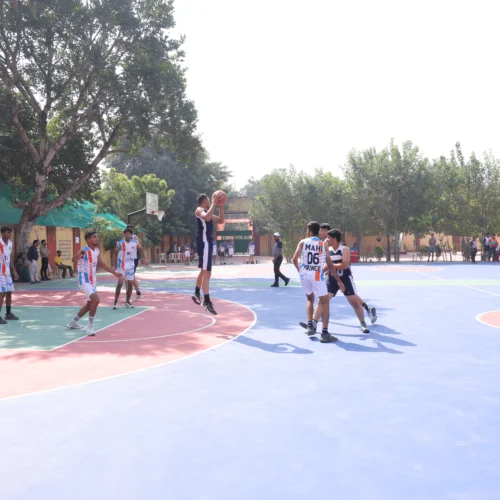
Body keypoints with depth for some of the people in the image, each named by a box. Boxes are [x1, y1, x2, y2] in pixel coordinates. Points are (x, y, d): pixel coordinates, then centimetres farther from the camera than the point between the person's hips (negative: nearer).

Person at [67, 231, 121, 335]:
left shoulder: (97, 251, 5)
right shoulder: (84, 250, -19)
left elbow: (101, 263, 20)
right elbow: (74, 260, -35)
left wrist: (114, 272, 22)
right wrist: (78, 255, -58)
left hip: (92, 281, 9)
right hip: (84, 281, -9)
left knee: (90, 304, 20)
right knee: (96, 300, -24)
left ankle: (73, 322, 39)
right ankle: (90, 326, -9)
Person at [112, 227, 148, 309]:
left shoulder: (136, 243, -7)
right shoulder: (119, 243, -12)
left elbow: (141, 250, 7)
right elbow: (115, 254, -1)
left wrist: (144, 259, -8)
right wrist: (114, 265, -4)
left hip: (131, 265, 3)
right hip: (121, 265, -3)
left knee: (130, 283, 4)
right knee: (120, 283, -13)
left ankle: (127, 301, 20)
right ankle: (115, 302, -2)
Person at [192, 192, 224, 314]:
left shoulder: (206, 211, 20)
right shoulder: (199, 210, -9)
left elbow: (220, 221, 21)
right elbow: (207, 217, -31)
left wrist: (221, 206, 10)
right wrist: (214, 203, -24)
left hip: (208, 242, 10)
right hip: (204, 243, -10)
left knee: (204, 271, 22)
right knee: (206, 272, -14)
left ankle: (197, 293, 36)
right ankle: (207, 301, -15)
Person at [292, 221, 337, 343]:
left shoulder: (303, 242, 5)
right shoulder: (324, 244, 3)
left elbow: (295, 259, -2)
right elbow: (329, 264, 4)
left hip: (304, 274, 3)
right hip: (317, 276, -3)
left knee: (310, 299, 26)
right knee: (325, 303, 5)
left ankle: (310, 326, 19)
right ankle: (324, 333, -2)